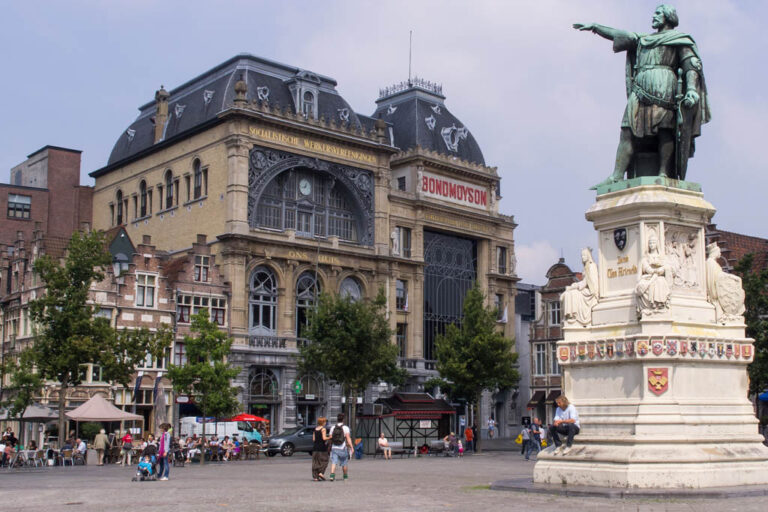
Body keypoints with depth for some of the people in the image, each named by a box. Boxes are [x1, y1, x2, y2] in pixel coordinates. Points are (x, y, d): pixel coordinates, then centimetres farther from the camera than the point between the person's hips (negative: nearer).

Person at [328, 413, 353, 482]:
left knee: (334, 462, -3)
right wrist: (352, 447, -12)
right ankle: (345, 477, 23)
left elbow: (330, 438, 7)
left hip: (334, 448, 2)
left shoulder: (332, 428, 5)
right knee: (344, 463, 12)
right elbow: (348, 438, -12)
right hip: (343, 448, -2)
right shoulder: (345, 428, -5)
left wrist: (330, 446, 18)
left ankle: (332, 475, -22)